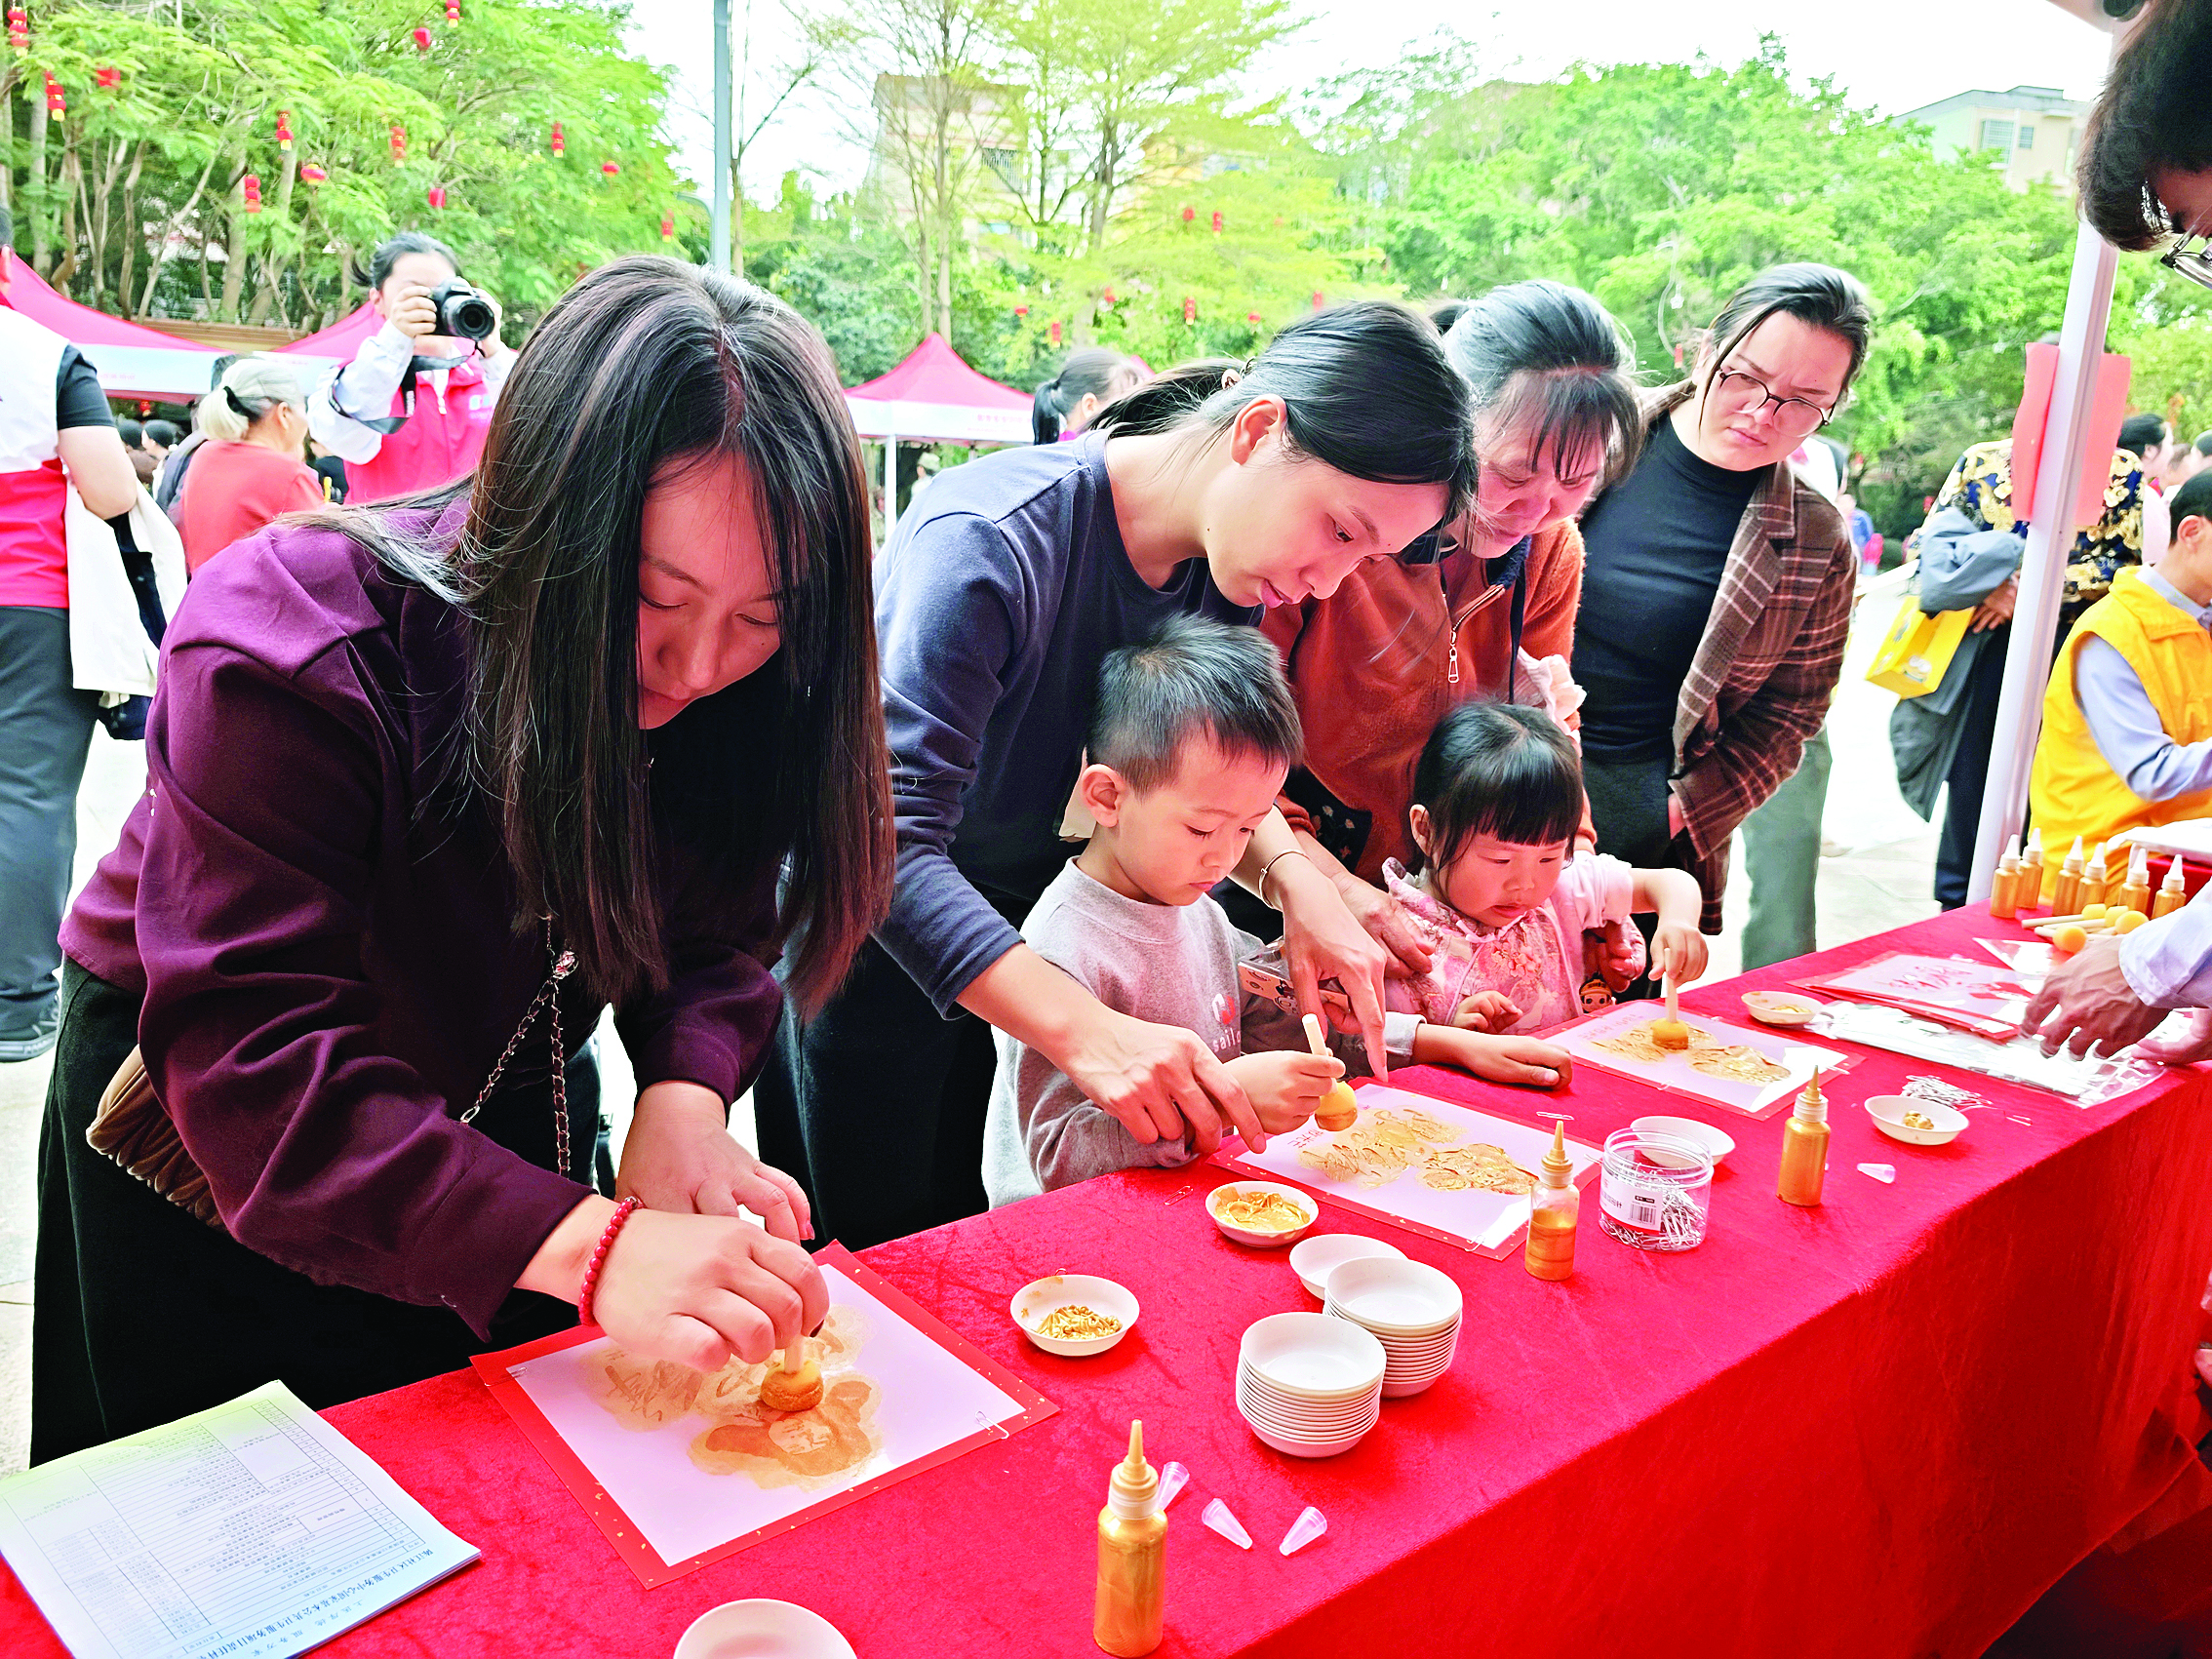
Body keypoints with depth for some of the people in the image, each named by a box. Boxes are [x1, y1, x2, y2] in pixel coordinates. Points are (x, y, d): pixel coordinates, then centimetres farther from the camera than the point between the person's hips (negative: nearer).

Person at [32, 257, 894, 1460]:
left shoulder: (735, 688, -20)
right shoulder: (289, 650, -36)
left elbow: (712, 931, -12)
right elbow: (257, 1070, -40)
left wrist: (683, 1092, -34)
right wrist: (586, 1244, -51)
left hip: (493, 1101, 4)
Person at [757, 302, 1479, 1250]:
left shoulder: (1232, 566, -8)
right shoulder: (994, 541, -32)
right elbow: (890, 847, -37)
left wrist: (1293, 877, -16)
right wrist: (1086, 1030, -45)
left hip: (1019, 934, 6)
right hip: (874, 937, -6)